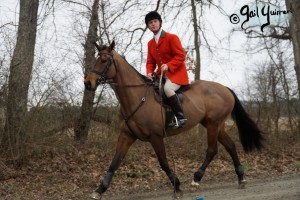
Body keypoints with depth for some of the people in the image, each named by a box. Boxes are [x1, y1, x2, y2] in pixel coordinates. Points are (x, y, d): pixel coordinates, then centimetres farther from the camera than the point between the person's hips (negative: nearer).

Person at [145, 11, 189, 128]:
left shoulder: (172, 38, -7)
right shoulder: (150, 43, 14)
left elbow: (181, 56, -13)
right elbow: (150, 61, 12)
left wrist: (168, 66, -27)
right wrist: (149, 72, -10)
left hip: (176, 73, -8)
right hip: (161, 74, 8)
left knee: (167, 88, -35)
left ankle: (180, 117, -28)